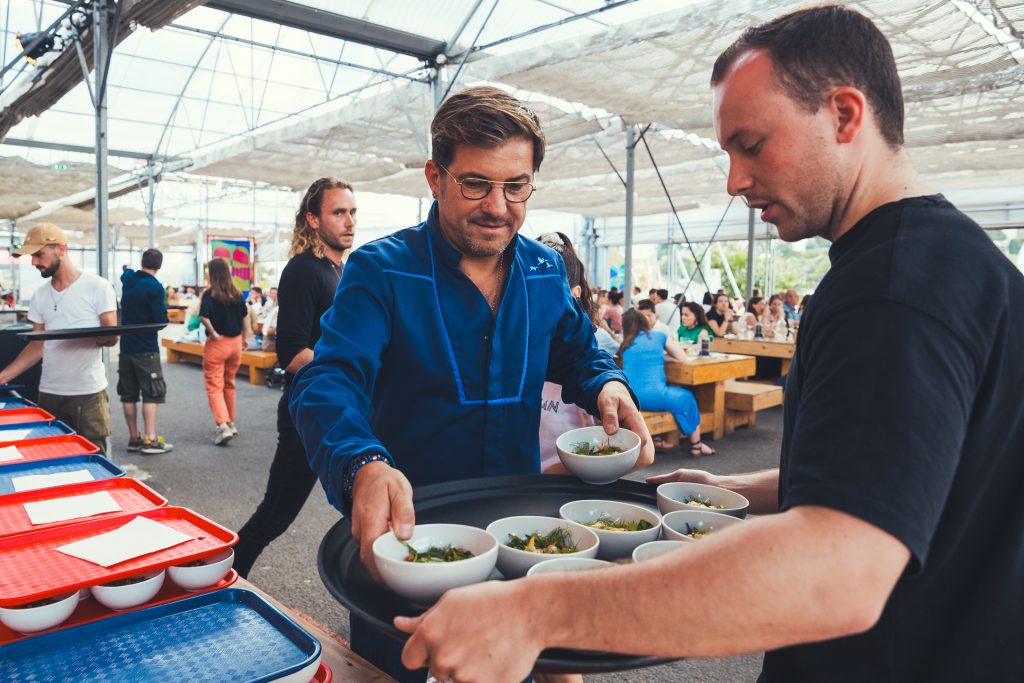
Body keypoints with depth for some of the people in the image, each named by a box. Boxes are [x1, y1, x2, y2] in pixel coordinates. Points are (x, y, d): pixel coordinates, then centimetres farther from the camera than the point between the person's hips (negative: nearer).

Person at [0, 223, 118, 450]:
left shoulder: (97, 286, -6)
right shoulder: (39, 296, 11)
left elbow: (112, 337, -8)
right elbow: (37, 346, 14)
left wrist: (89, 338, -29)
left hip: (89, 393, -5)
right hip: (49, 394, 5)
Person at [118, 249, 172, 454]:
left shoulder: (128, 279, 5)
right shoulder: (154, 287, -16)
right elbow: (160, 321, -18)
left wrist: (126, 268, 53)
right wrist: (164, 309, 2)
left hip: (126, 347, 7)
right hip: (146, 349, -7)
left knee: (128, 394, 10)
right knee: (151, 394, -4)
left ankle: (134, 438, 16)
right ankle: (150, 440, -8)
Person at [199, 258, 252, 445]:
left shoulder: (210, 294, -11)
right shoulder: (237, 294, 2)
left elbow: (203, 317, -24)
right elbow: (245, 316, 8)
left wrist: (213, 333, -12)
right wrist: (245, 336, 15)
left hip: (217, 344, -5)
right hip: (235, 342, 5)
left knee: (214, 387, 0)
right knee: (229, 384, 20)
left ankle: (223, 425, -14)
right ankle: (231, 423, 28)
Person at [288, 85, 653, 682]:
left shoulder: (547, 270, 1)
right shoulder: (381, 270, -15)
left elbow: (578, 352, 14)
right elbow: (329, 382, -27)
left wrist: (607, 384, -10)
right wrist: (364, 466, -48)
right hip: (405, 527, -3)